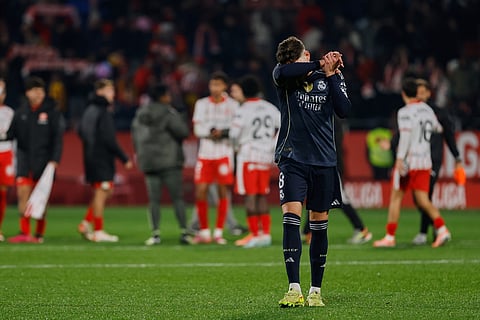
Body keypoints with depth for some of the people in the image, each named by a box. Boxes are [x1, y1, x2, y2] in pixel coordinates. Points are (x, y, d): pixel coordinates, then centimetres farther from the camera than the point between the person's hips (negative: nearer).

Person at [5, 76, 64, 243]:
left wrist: (54, 160, -13)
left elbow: (58, 138, -5)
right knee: (23, 193, -9)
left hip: (43, 159, -3)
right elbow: (12, 133, 8)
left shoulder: (52, 112, -3)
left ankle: (39, 234, 11)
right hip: (24, 158, 3)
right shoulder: (21, 112, 7)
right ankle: (24, 232, -9)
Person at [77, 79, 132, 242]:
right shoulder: (103, 112, -15)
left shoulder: (89, 110, 12)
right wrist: (124, 158, -15)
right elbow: (109, 140, -19)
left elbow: (81, 131, 19)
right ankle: (98, 231, 0)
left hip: (91, 157, 9)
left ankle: (86, 223, 10)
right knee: (101, 192, -3)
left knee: (105, 191, 16)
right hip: (102, 159, -9)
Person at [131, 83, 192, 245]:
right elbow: (183, 131, -16)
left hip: (148, 162, 5)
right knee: (177, 197, 0)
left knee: (154, 199, 6)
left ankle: (155, 233, 0)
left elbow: (135, 136, 16)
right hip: (169, 162, -5)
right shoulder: (167, 113, -10)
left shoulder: (140, 114, 11)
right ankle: (184, 233, -3)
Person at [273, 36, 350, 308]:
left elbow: (344, 110, -9)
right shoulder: (283, 76, -2)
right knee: (291, 215, -16)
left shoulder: (332, 76, 4)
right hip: (292, 158, -2)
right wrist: (319, 64, -22)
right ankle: (294, 290, -18)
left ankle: (316, 290, 15)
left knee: (320, 222, 6)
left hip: (324, 161, 2)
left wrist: (330, 74, -13)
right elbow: (283, 72, -27)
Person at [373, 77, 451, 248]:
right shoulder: (427, 110, 10)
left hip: (408, 161, -6)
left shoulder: (405, 112, -11)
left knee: (396, 198, 4)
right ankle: (442, 229, -12)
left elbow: (405, 136, -21)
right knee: (423, 201, 6)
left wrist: (400, 159, -25)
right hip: (425, 161, 6)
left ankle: (390, 237, 8)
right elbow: (438, 128, 24)